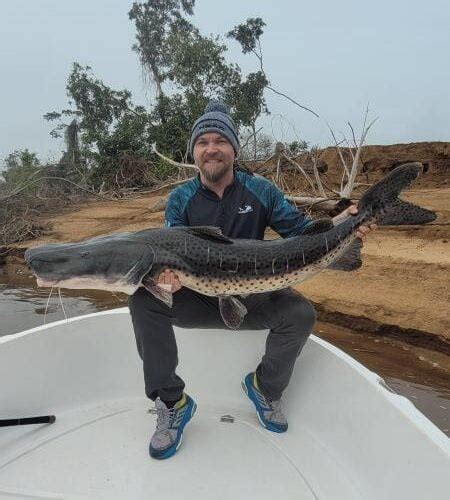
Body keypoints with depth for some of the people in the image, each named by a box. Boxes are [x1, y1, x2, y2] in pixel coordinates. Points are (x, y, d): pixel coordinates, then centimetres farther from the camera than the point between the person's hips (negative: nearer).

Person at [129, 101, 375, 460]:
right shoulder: (180, 199, -3)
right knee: (144, 299, -26)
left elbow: (300, 229, -3)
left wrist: (337, 225, -24)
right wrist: (169, 273, -36)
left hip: (250, 298, 1)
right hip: (196, 299, 0)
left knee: (301, 313, -26)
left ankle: (265, 387, 5)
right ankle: (171, 402, -10)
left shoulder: (261, 191, -2)